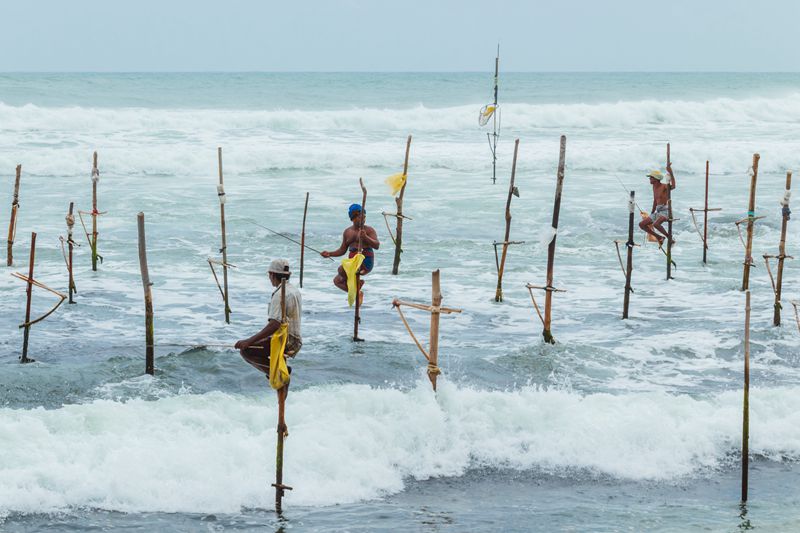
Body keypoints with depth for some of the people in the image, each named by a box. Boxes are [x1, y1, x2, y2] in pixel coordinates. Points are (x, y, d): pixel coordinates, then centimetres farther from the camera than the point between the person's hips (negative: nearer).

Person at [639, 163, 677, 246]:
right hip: (657, 211, 9)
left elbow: (673, 186, -35)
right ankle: (659, 237, 11)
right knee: (642, 224, 5)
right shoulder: (654, 187, 15)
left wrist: (670, 173, -39)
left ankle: (670, 237, -15)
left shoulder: (664, 186, -12)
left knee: (656, 224, -35)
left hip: (665, 211, -9)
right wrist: (652, 214, 27)